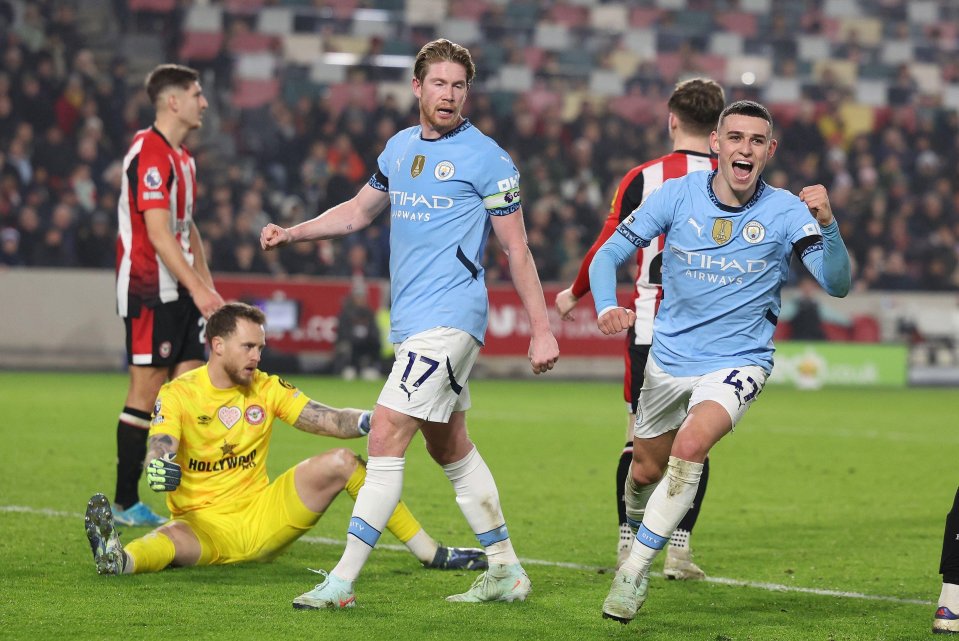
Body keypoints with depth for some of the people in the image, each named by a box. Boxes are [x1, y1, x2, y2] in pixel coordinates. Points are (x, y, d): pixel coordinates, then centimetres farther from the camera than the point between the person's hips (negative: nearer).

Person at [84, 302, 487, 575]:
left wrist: (365, 421, -25)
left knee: (340, 462, -11)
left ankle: (433, 554, -7)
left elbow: (326, 420, -3)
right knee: (174, 539, -38)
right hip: (206, 526, -3)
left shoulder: (267, 388, 6)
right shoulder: (177, 394, -5)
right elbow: (160, 447, -20)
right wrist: (159, 466, -46)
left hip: (264, 519, 4)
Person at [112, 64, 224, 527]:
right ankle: (125, 504, 0)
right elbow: (158, 233, -20)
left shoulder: (182, 158, 17)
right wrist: (197, 288, -23)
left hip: (181, 292, 9)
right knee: (145, 391, -6)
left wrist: (208, 287, 19)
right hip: (149, 291, -9)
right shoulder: (149, 153, -14)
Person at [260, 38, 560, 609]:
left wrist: (541, 328, -7)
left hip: (449, 319, -8)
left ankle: (343, 582, -12)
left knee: (386, 438, -13)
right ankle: (507, 571, 24)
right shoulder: (399, 148, 13)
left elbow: (517, 248, -5)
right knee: (450, 447, 14)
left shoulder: (486, 158, -7)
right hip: (412, 321, 8)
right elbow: (359, 211, 27)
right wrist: (292, 234, 14)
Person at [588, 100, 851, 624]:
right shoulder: (677, 195, -9)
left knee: (690, 446, -30)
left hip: (737, 363, -3)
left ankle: (635, 571, -17)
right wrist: (607, 308, -24)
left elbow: (836, 284, -21)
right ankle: (633, 544, 51)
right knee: (646, 470, 16)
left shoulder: (785, 212, -13)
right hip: (669, 358, 3)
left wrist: (826, 225, -39)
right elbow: (610, 253, -3)